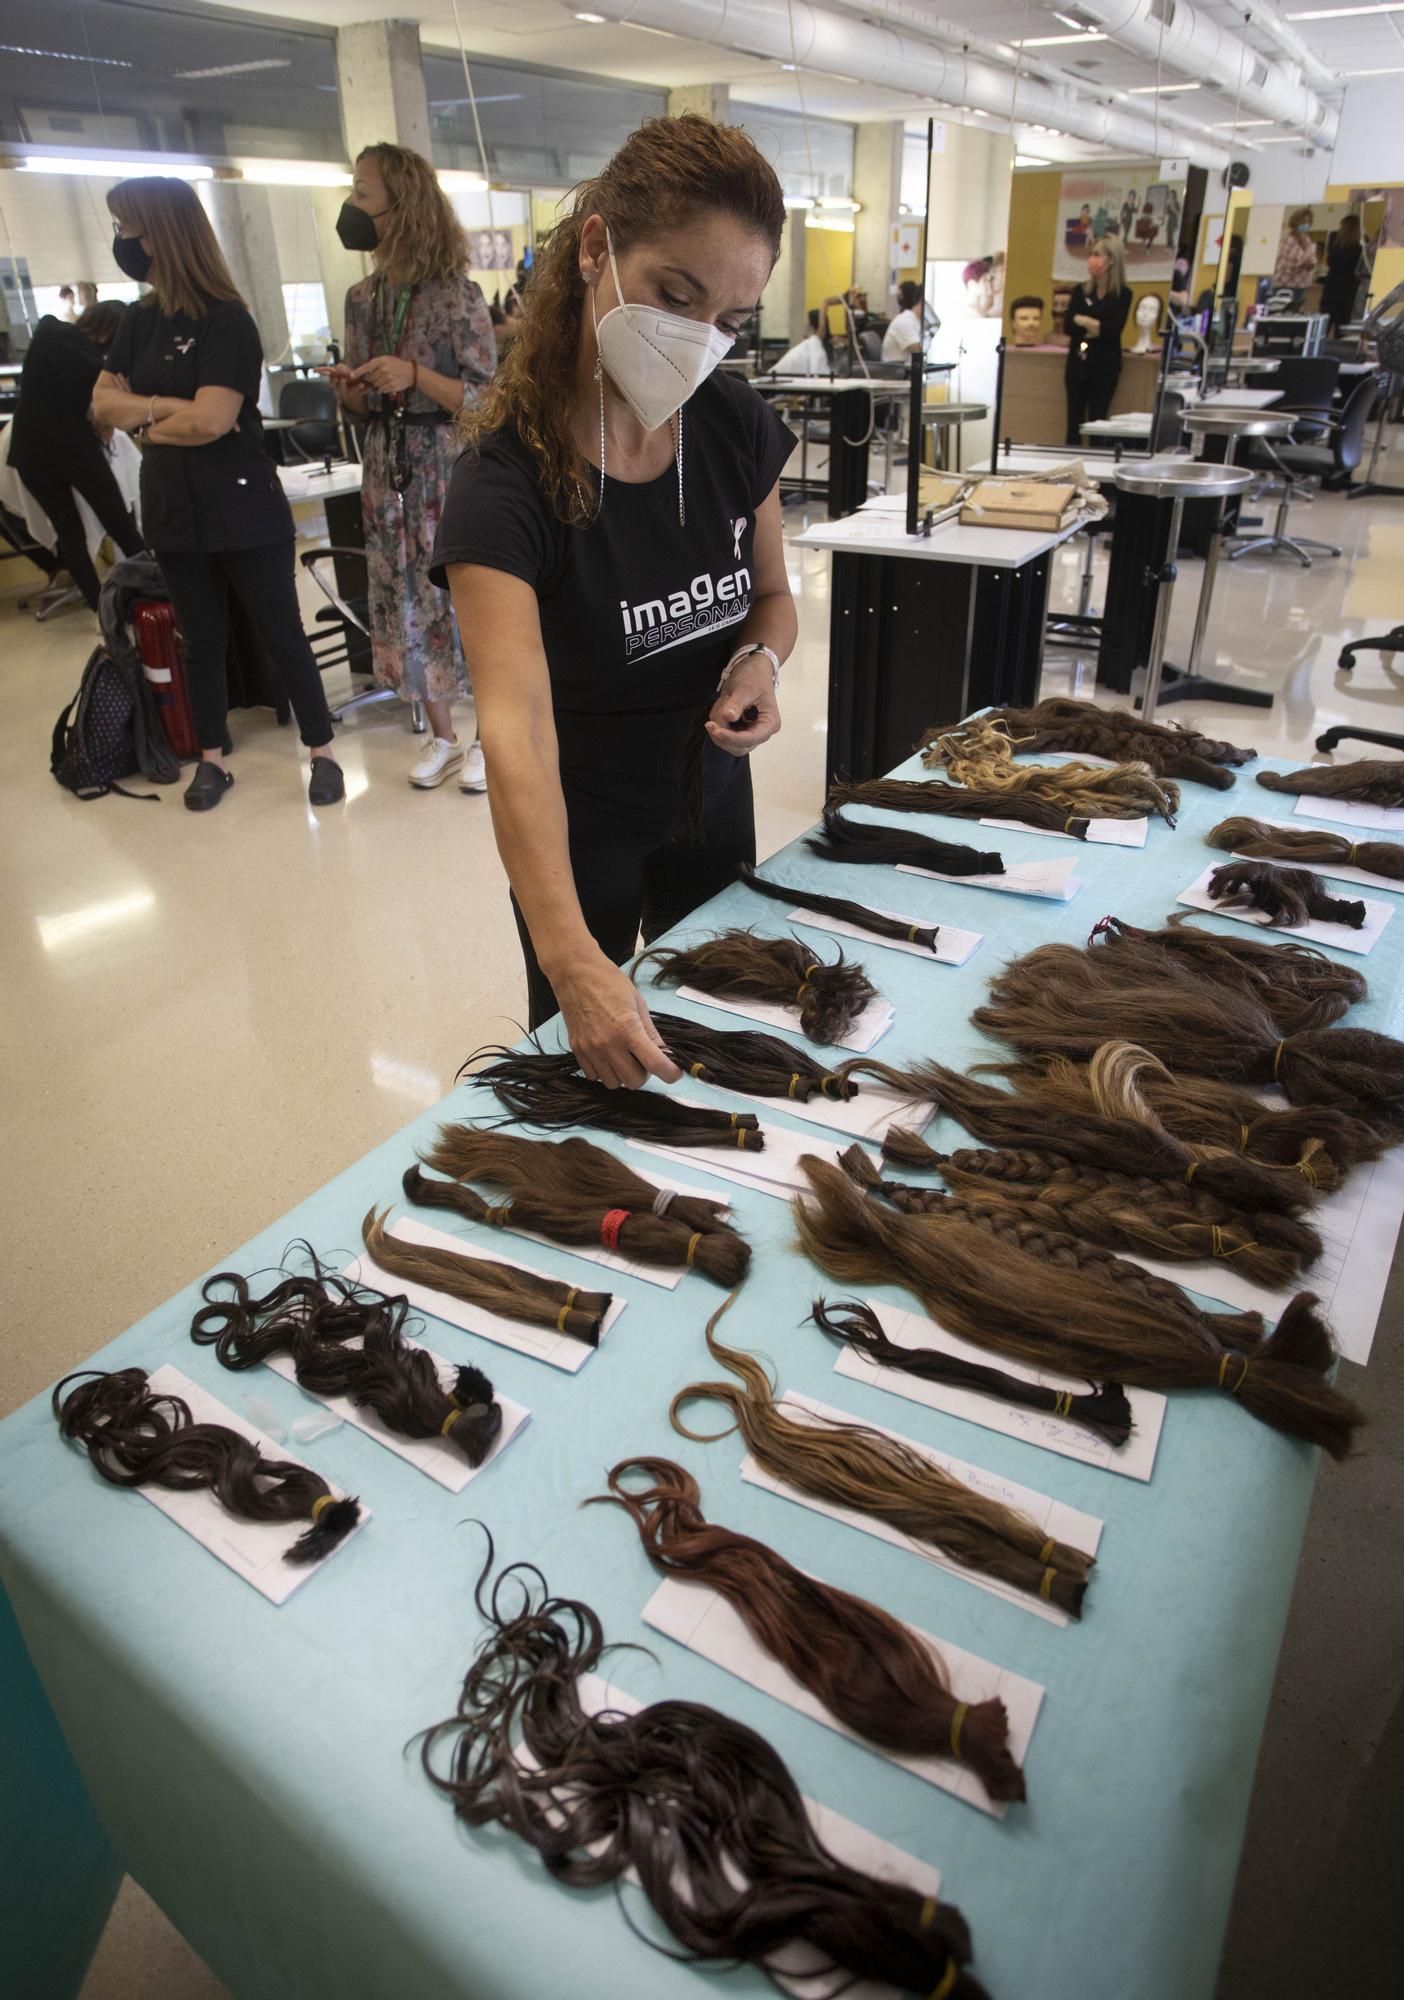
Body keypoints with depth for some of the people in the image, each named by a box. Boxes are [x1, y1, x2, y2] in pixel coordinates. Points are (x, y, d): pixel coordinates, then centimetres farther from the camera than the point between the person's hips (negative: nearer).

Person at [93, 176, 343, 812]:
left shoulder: (226, 321, -11)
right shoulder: (138, 321, 9)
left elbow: (211, 420, -21)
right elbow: (103, 403, 4)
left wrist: (144, 418, -4)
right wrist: (170, 407, -12)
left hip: (245, 511, -6)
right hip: (174, 512, 6)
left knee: (282, 635, 1)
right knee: (202, 640, 13)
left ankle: (323, 754, 12)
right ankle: (212, 760, 23)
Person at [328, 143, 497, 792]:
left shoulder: (456, 294, -9)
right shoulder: (362, 298, 9)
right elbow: (366, 404, 15)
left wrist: (417, 376, -21)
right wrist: (345, 388, -7)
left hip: (452, 469, -6)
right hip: (389, 470, 6)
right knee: (406, 600, 9)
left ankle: (491, 738, 15)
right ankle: (441, 737, 23)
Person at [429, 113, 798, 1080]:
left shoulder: (738, 424, -10)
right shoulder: (508, 475, -27)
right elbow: (516, 728, -39)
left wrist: (759, 662, -20)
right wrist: (572, 960, -51)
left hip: (713, 796, 5)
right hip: (579, 827, -5)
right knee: (585, 1070, 15)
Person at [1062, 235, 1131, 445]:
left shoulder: (1122, 294, -1)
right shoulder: (1080, 291, 8)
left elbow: (1114, 329, -12)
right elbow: (1068, 327, -3)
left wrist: (1082, 320, -9)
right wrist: (1096, 326, -12)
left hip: (1105, 365, -3)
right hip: (1078, 363, 3)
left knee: (1097, 423, -4)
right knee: (1074, 422, 1)